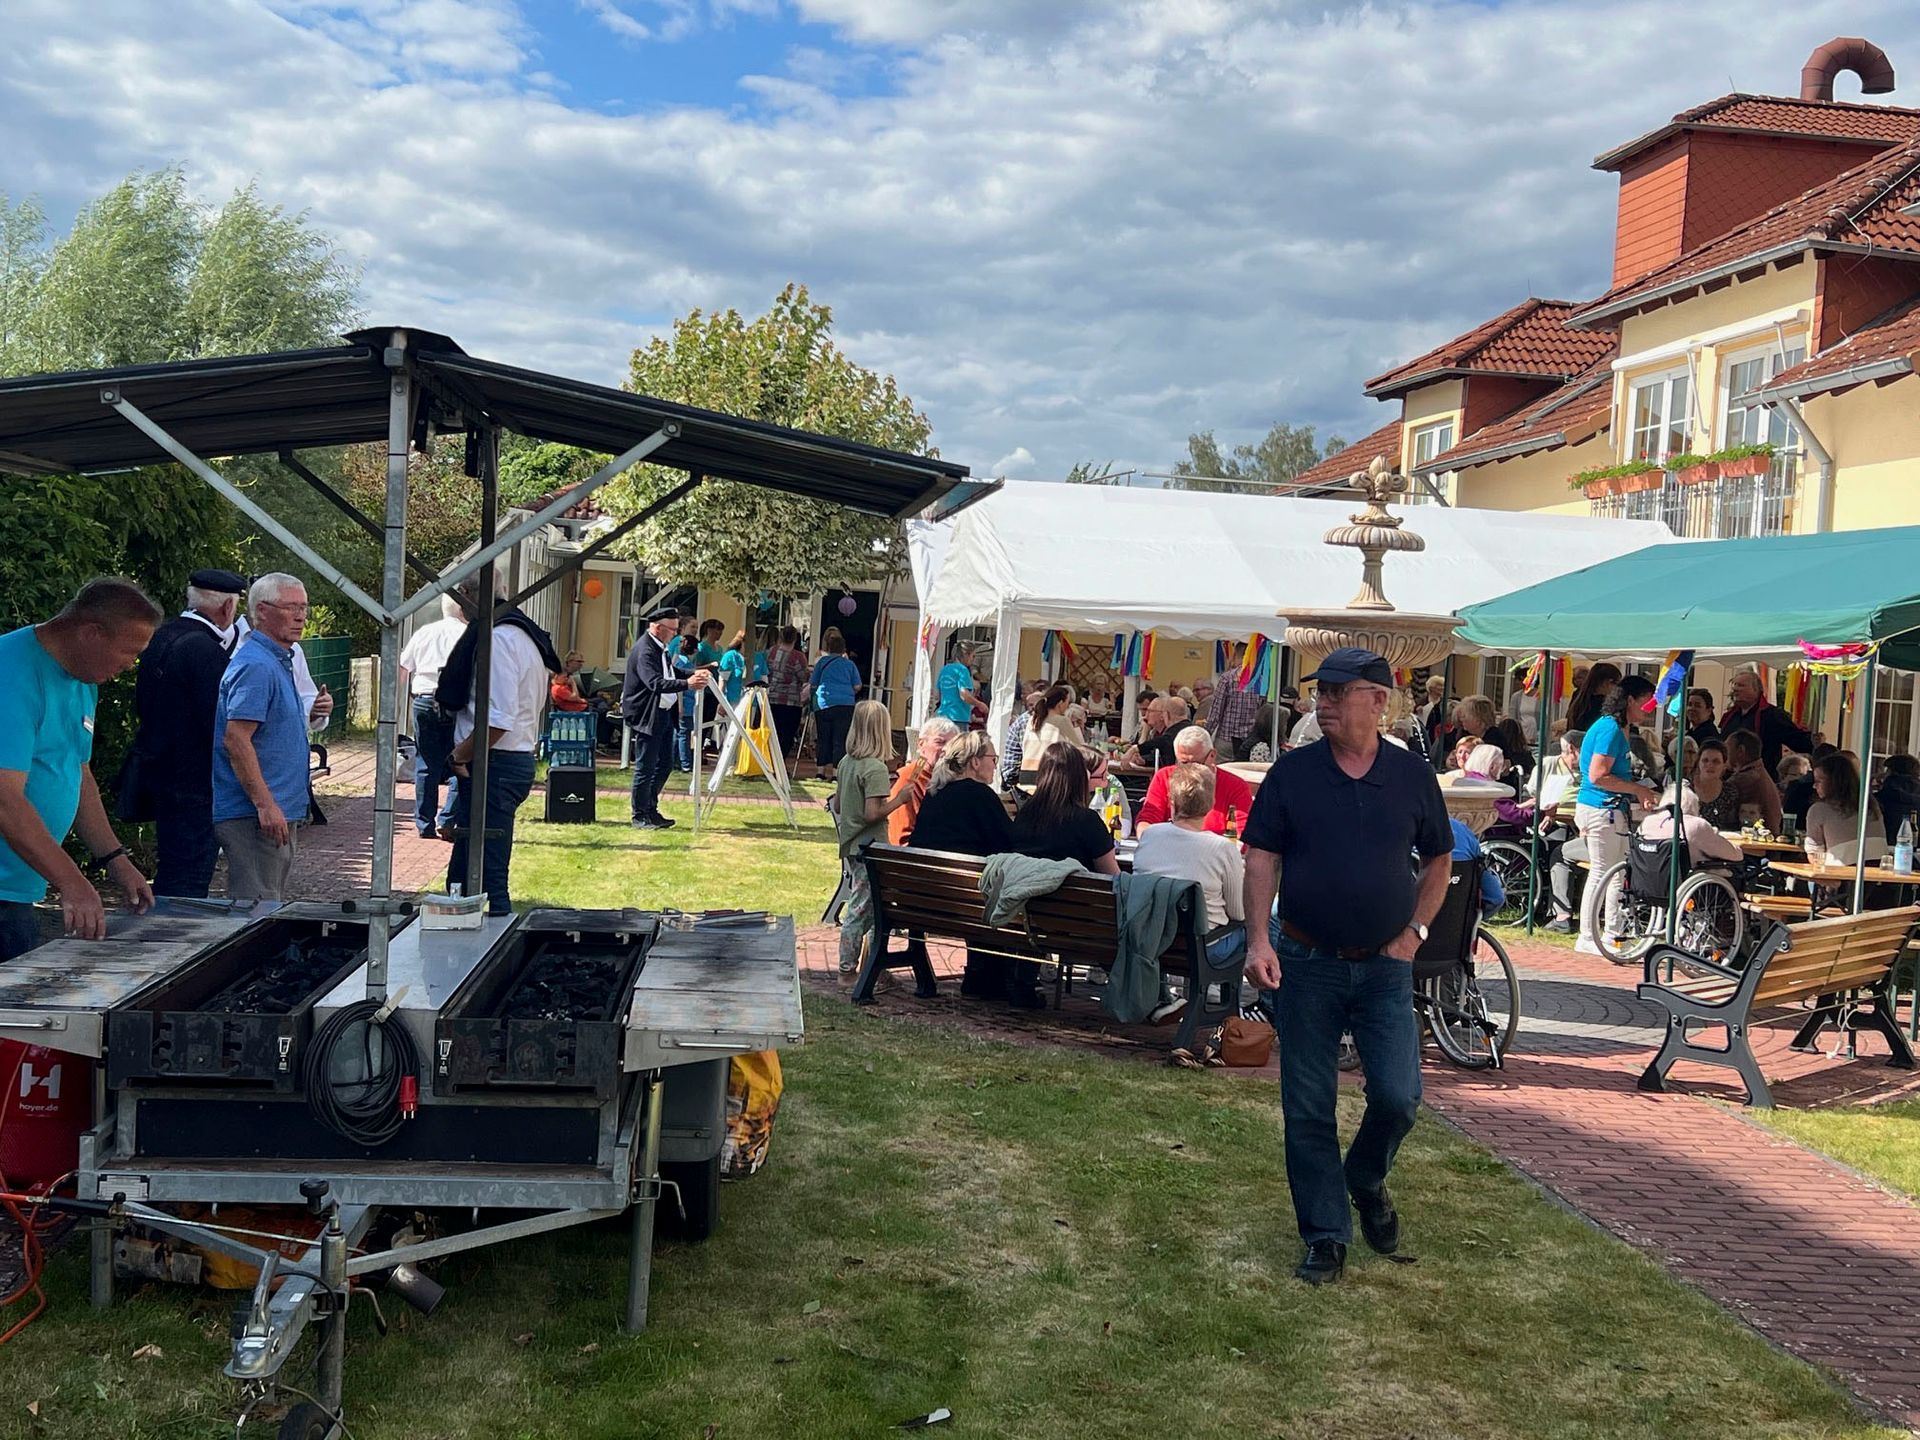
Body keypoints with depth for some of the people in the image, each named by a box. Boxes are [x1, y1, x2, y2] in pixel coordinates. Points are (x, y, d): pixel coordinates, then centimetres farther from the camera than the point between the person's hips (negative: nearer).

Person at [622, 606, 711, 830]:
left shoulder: (661, 648, 12)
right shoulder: (644, 650, -20)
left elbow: (671, 673, 23)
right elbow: (655, 683, -31)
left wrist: (693, 674, 5)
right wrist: (687, 684, -39)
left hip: (664, 714, 10)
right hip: (647, 717, -10)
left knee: (665, 765, 15)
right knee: (645, 768, -2)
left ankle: (650, 809, 26)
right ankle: (640, 817, 6)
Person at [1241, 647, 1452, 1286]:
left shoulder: (1412, 775, 1)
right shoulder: (1292, 772, -2)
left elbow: (1438, 860, 13)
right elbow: (1262, 857, -2)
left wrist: (1415, 930, 2)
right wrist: (1259, 939, -13)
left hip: (1384, 967, 1)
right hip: (1305, 963, 0)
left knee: (1398, 1096, -6)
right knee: (1307, 1109, 3)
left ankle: (1366, 1179, 27)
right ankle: (1325, 1237, 17)